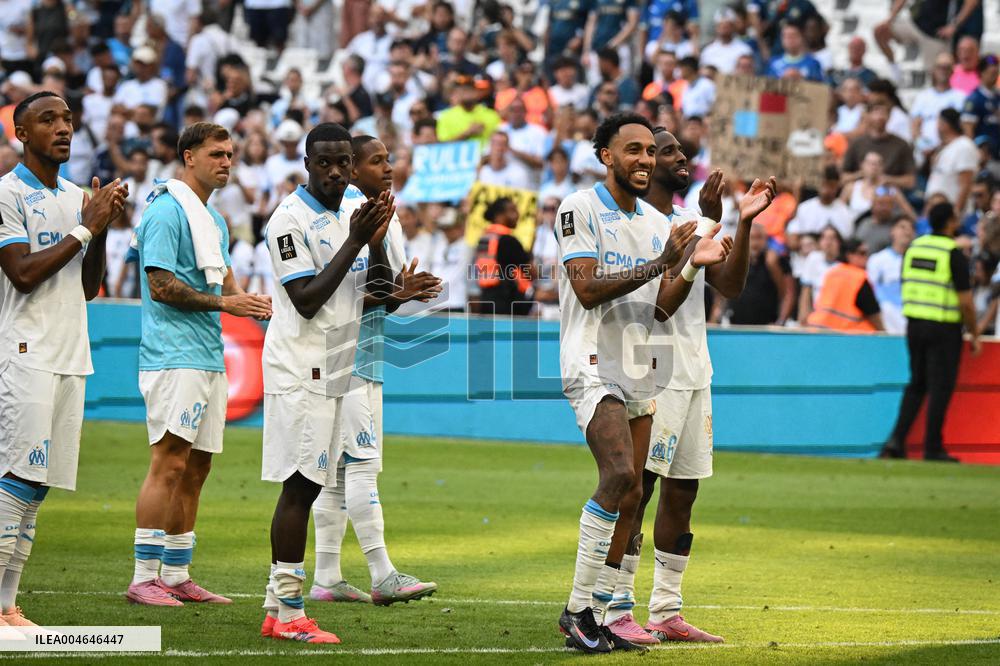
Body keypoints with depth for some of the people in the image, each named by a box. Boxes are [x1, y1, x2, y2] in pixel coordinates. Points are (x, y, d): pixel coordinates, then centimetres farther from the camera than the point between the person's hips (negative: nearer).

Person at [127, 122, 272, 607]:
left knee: (196, 467, 9)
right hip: (174, 356, -9)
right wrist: (224, 302, -15)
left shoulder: (214, 220, 20)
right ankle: (144, 579, -10)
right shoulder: (166, 212, -9)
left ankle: (176, 576, 14)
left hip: (210, 358, 9)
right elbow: (160, 285, -16)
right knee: (169, 463, -12)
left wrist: (254, 306, 5)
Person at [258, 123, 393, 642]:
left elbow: (381, 294, 12)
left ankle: (276, 609, 12)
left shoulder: (356, 211, 12)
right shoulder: (291, 220, -12)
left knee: (306, 485, 8)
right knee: (299, 486, -10)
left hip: (334, 369, 8)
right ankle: (289, 614, -8)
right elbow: (307, 300, -18)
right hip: (300, 369, -8)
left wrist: (377, 241, -6)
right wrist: (355, 241, -18)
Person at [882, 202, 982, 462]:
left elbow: (906, 289, 11)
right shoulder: (955, 254, -12)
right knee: (940, 388, 3)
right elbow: (966, 302, -12)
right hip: (944, 329, -6)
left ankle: (897, 439, 4)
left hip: (914, 324, 6)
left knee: (916, 385, 16)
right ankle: (933, 448, 6)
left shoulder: (913, 247, 6)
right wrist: (974, 335, -2)